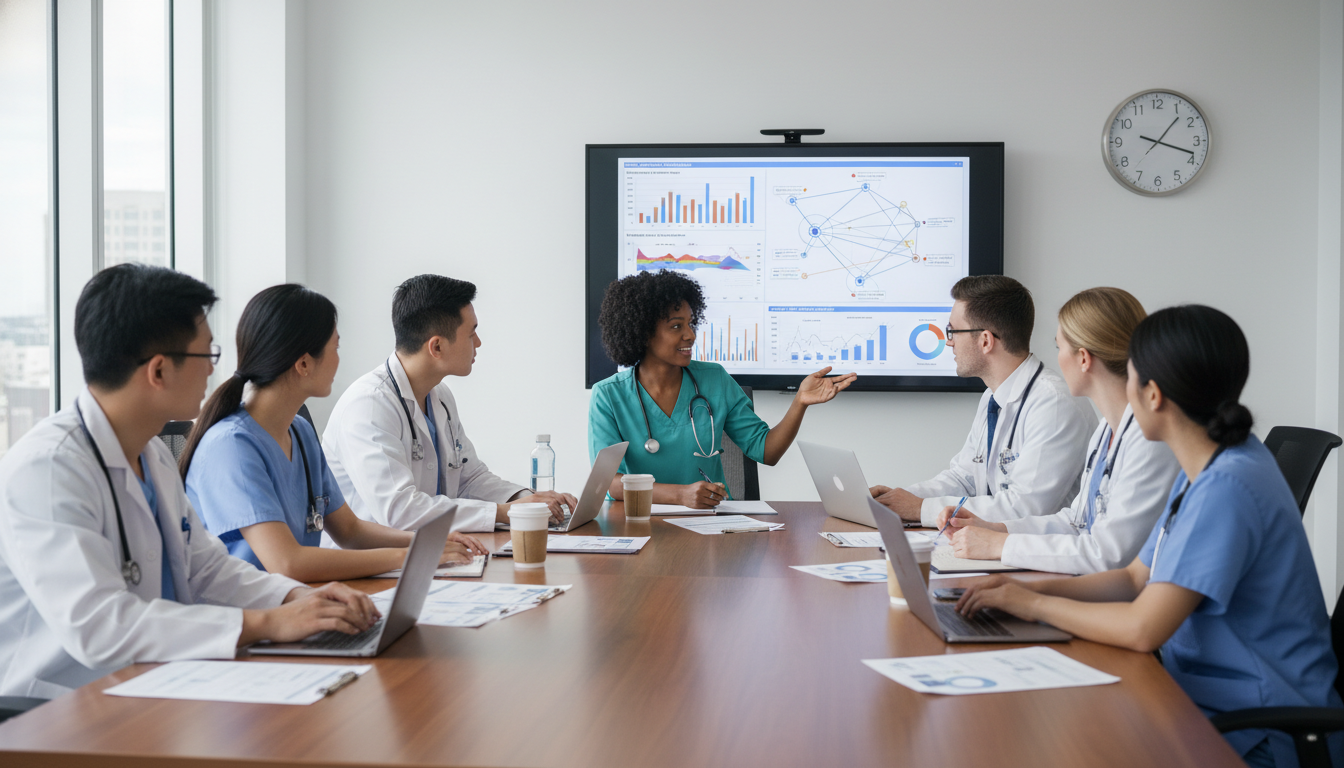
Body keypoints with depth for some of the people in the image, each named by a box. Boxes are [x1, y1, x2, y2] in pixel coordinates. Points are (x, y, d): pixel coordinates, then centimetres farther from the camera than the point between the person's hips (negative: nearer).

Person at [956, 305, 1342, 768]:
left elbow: (1143, 628, -25)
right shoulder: (1201, 472, 9)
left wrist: (1035, 604, -12)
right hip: (1204, 694, 8)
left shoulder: (1229, 487, -24)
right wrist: (1031, 588, 1)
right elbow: (1135, 579, 14)